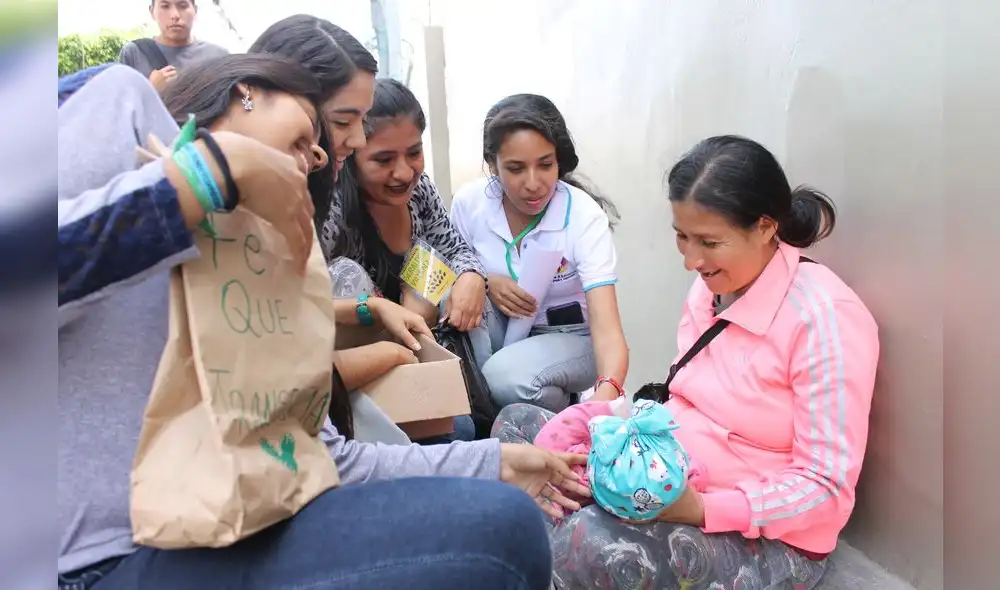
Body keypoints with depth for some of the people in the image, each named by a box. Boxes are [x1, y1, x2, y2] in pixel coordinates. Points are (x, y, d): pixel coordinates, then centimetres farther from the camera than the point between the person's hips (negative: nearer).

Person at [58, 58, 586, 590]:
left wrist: (496, 463, 18)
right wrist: (222, 164, -15)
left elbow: (331, 459, 16)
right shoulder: (125, 103, 3)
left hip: (219, 539, 8)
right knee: (498, 531, -16)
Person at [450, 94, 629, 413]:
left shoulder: (585, 217, -25)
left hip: (571, 336, -3)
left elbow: (607, 327, -34)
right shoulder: (469, 201, -15)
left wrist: (606, 395, -55)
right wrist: (486, 282, -21)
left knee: (505, 376, -33)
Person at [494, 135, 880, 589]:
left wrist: (701, 509, -30)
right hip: (678, 481, 8)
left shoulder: (823, 316, -21)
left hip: (768, 538, -8)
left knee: (590, 544, -34)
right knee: (518, 423, 4)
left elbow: (827, 487, -20)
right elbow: (692, 404, 9)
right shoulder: (712, 285, 3)